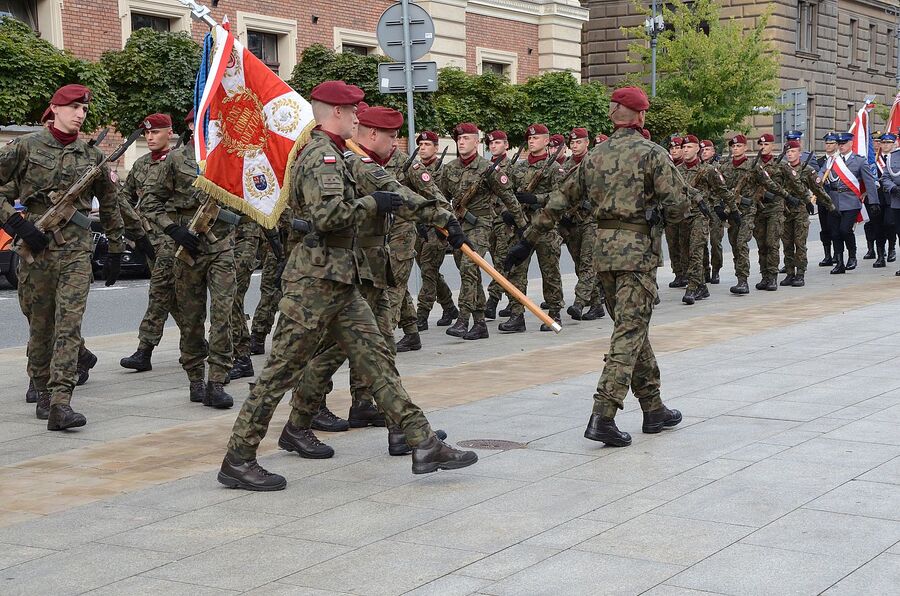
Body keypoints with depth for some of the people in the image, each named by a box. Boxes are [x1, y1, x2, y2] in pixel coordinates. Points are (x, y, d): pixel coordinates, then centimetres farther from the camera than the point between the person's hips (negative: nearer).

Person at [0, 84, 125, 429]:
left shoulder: (91, 155, 11)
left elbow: (109, 204, 21)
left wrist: (115, 250, 20)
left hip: (76, 249, 1)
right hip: (36, 246, -1)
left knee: (70, 324, -11)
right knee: (40, 326, 7)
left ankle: (60, 402, -18)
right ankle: (43, 393, 23)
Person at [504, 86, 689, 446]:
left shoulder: (595, 156, 12)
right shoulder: (651, 154, -6)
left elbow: (560, 200, 15)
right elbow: (678, 206, -13)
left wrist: (528, 239, 20)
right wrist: (656, 213, 10)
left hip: (604, 247, 6)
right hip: (638, 249, -6)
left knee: (632, 328, 16)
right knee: (629, 333, -8)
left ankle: (653, 409, 22)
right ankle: (603, 416, -17)